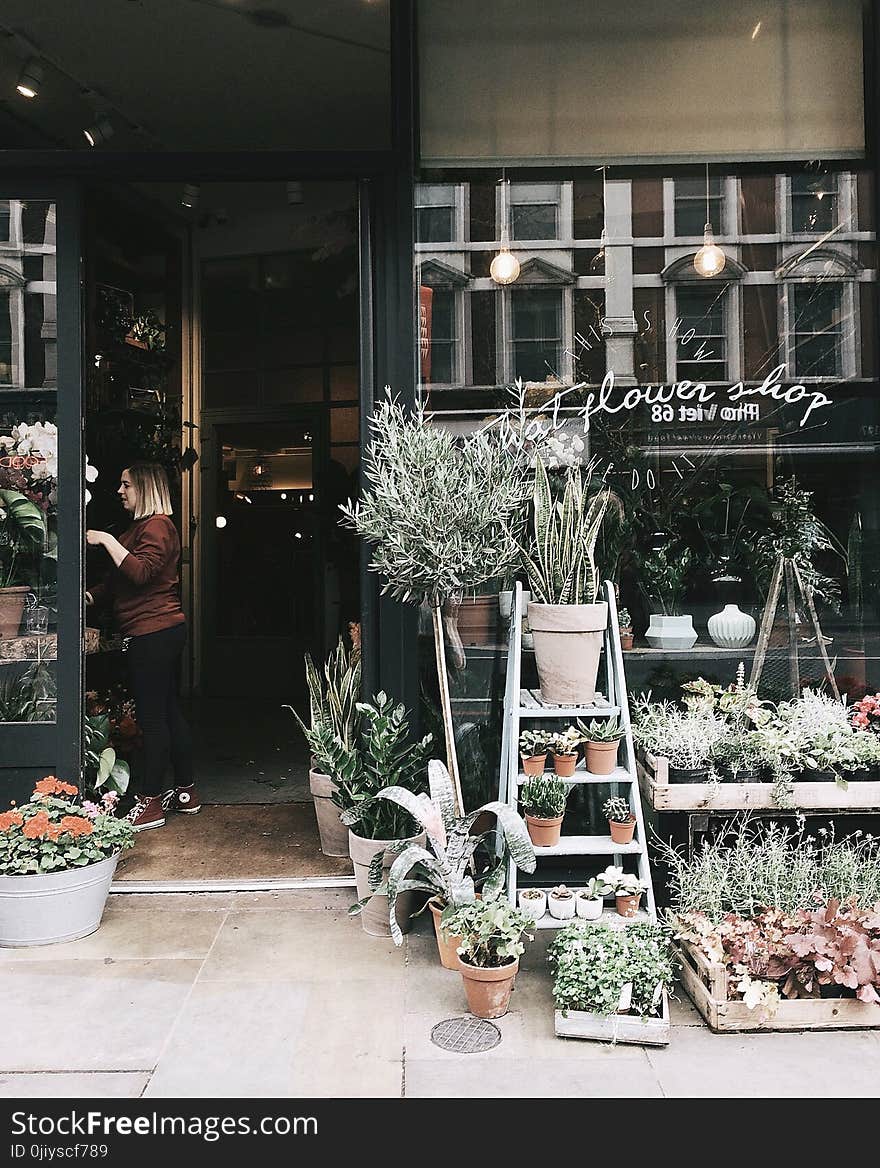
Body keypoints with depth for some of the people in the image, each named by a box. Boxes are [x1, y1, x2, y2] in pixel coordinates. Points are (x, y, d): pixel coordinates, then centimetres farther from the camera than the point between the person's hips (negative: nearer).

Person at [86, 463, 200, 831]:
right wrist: (91, 595, 7)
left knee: (152, 717, -5)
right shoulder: (143, 526, 21)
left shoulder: (157, 525, -10)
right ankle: (185, 792, 22)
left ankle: (151, 803, 2)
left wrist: (107, 540, -18)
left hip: (153, 632, -11)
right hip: (163, 632, 11)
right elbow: (120, 581, 22)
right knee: (168, 711, 14)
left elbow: (141, 572, -25)